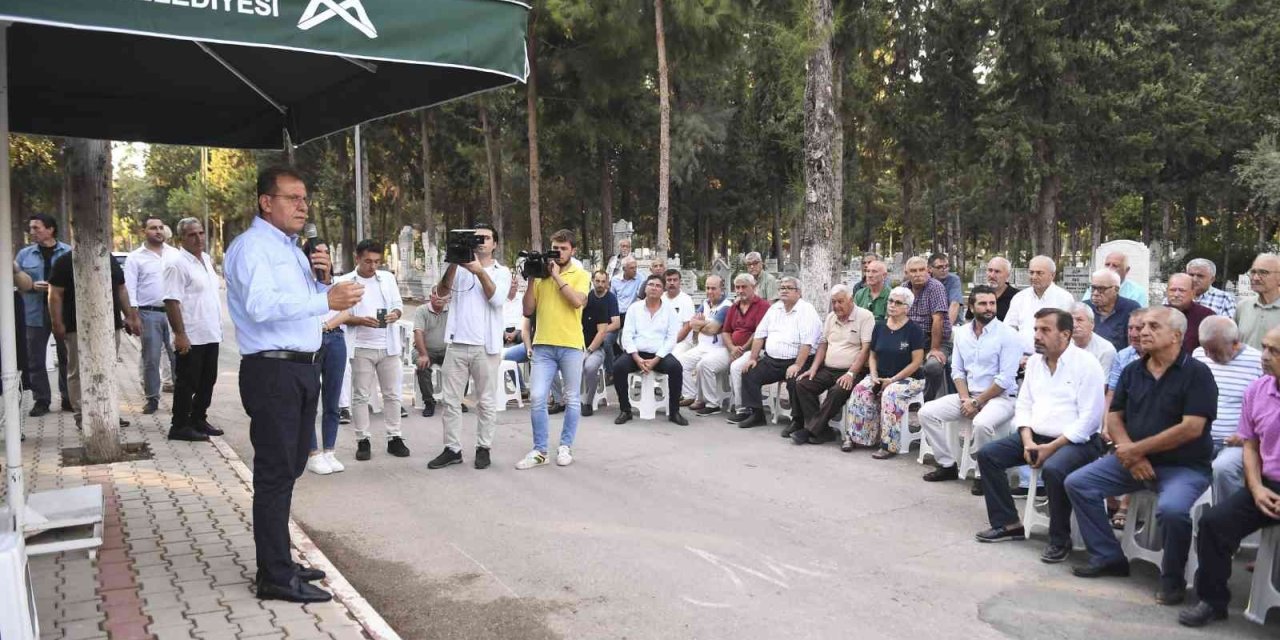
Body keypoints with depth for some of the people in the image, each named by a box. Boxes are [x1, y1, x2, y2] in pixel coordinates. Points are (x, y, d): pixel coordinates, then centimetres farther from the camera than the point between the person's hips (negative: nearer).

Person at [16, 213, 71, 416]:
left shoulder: (69, 252, 0)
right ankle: (41, 400, 13)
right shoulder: (24, 254, 7)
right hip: (35, 313, 2)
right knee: (35, 359, 4)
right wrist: (32, 285, -11)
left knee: (66, 357, 6)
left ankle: (68, 398, 17)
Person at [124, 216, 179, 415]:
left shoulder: (175, 254, 9)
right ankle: (152, 398, 14)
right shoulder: (135, 257, 2)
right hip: (149, 314, -1)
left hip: (174, 311, 2)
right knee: (151, 359, 4)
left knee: (178, 356, 1)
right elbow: (129, 289, -1)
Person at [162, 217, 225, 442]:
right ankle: (179, 426, 10)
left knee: (207, 381, 15)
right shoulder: (177, 264, -13)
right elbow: (172, 301, -19)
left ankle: (198, 420, 26)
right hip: (191, 337, -8)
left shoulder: (206, 259, 13)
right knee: (187, 383, 0)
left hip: (211, 334, 8)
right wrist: (180, 334, -23)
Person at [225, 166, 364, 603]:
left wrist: (322, 280, 4)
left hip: (302, 370, 9)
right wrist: (326, 300, -33)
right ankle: (275, 577, 2)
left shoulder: (293, 249, 19)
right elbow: (262, 304, -25)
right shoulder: (251, 246, -9)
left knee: (289, 469, 15)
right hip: (272, 373, -9)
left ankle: (280, 562, 27)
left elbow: (306, 304, 24)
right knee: (275, 473, -5)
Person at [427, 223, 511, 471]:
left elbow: (497, 299, -10)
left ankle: (483, 448, 13)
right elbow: (442, 291, -3)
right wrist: (452, 264, -15)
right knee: (451, 400, 4)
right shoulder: (460, 267, 11)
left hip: (486, 346, -2)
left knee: (486, 402, 4)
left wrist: (479, 271, -17)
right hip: (457, 344, 2)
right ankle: (452, 449, 12)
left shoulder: (501, 272, 8)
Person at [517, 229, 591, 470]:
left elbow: (577, 301, -16)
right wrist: (531, 279, -1)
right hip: (543, 346, 2)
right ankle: (539, 450, 4)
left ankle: (565, 447, 20)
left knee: (571, 399, 6)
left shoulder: (581, 275, 4)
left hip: (571, 346, -1)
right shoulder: (541, 274, 10)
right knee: (536, 398, -5)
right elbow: (528, 311, 7)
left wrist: (557, 276, -10)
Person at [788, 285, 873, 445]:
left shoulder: (865, 316, -6)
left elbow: (866, 348, -13)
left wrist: (851, 374, -21)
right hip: (827, 370, 6)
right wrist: (813, 369, 3)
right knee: (801, 384, -14)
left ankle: (811, 429, -22)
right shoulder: (830, 317, 16)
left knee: (838, 391, -34)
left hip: (851, 372, -6)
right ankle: (822, 430, -15)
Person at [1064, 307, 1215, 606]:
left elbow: (1192, 428, -19)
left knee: (1172, 509, -35)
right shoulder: (1132, 371, 8)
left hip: (1183, 466, -6)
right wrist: (1129, 452, -11)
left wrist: (1138, 449, -17)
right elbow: (1114, 417, 8)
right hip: (1134, 458, 6)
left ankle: (1173, 579, -7)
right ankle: (1108, 556, 6)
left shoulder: (1196, 373, -10)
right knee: (1077, 483, -6)